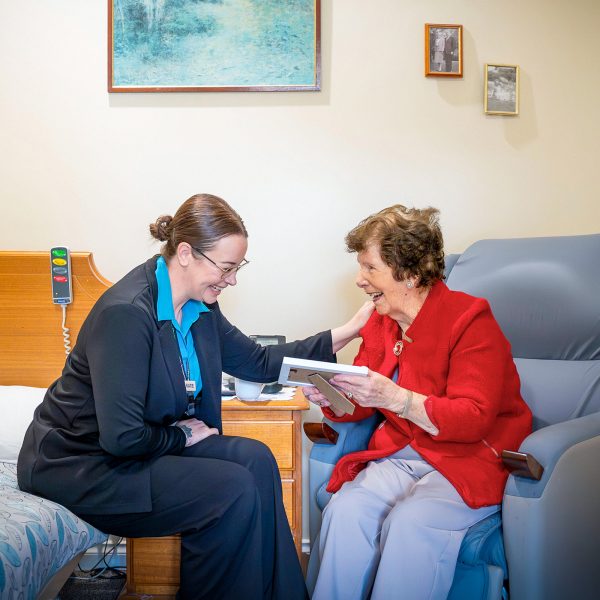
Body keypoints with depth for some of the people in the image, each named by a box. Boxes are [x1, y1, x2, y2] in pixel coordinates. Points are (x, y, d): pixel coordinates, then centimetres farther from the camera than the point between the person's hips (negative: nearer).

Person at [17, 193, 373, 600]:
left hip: (150, 440, 8)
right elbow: (122, 437, -30)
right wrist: (182, 434, -11)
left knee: (255, 459, -10)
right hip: (81, 463, -8)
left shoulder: (199, 307, 0)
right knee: (234, 490, -19)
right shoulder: (126, 313, -27)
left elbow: (258, 362, 11)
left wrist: (346, 332, 7)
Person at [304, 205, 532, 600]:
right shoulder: (380, 323, 9)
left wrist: (395, 398, -31)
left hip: (472, 458, -5)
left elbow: (475, 418, -19)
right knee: (345, 509, -23)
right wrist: (331, 399, -13)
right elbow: (359, 407, 11)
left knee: (410, 522, -32)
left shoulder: (470, 319, -12)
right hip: (400, 456, 5)